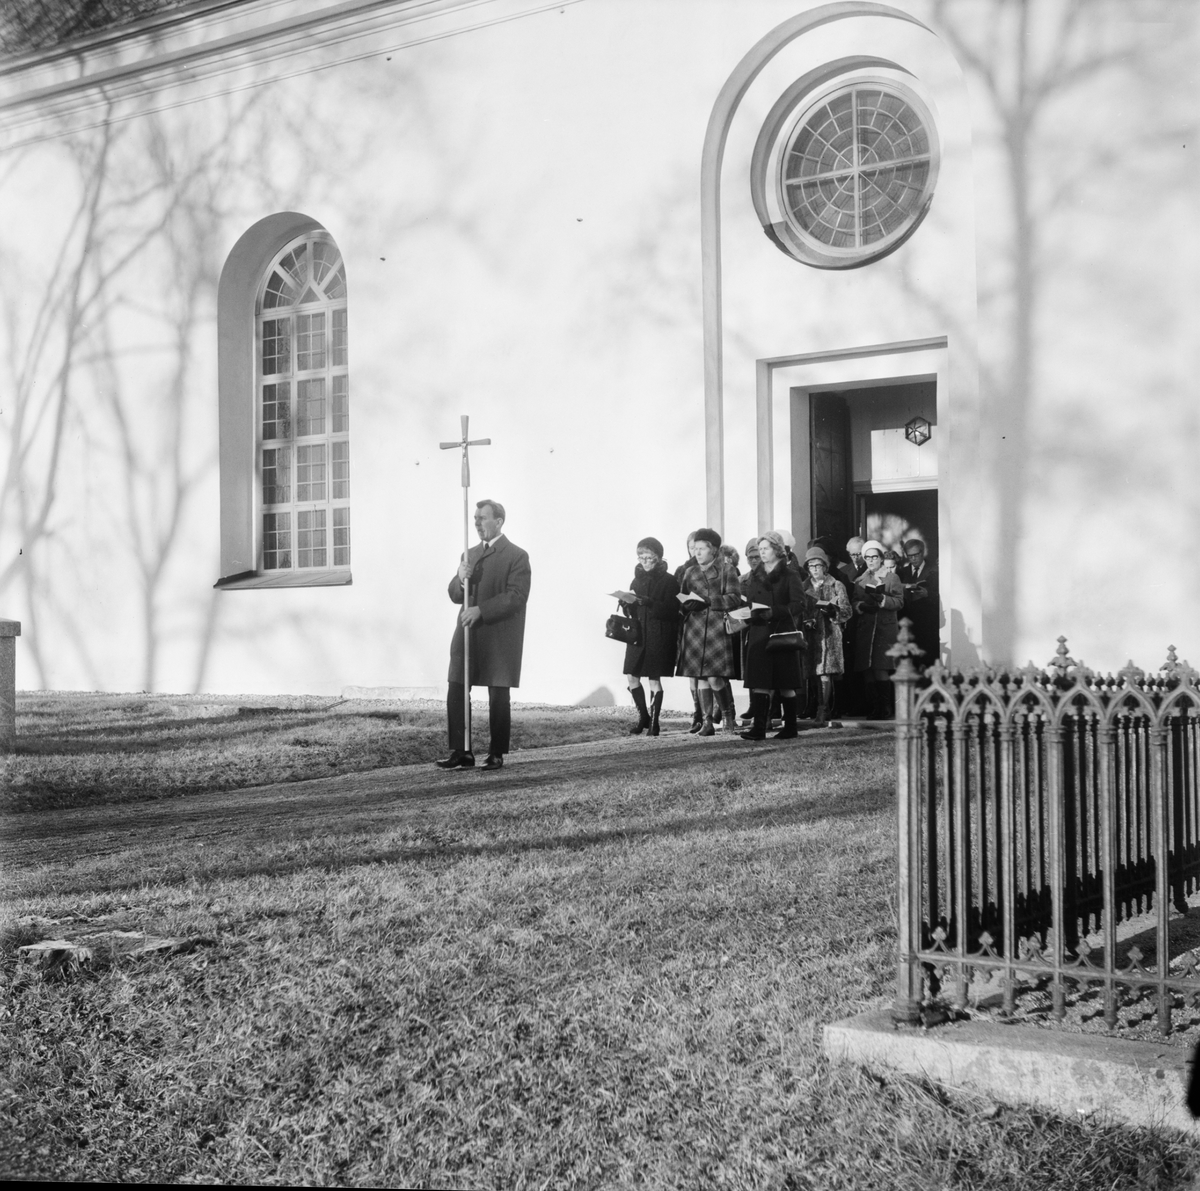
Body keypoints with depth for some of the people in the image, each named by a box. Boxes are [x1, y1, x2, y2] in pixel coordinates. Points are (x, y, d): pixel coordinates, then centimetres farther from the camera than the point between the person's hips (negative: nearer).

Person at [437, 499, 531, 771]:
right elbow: (455, 595, 16)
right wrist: (461, 579, -7)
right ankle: (461, 753, 6)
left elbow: (516, 597, -16)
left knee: (498, 698, 2)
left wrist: (481, 610, -23)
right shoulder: (470, 554, 16)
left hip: (499, 639, -6)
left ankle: (496, 755, 12)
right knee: (456, 695, 1)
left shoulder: (516, 556, -5)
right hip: (467, 634, 6)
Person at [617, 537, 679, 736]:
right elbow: (632, 612, 15)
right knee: (632, 675, 0)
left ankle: (654, 721, 9)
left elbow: (671, 610, -14)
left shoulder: (668, 580, -4)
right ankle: (643, 717, 17)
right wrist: (627, 604, -7)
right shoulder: (637, 579, 12)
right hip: (638, 632, 5)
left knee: (654, 678, -2)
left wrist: (649, 603, -25)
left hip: (659, 635, -5)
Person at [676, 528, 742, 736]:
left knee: (715, 678, -10)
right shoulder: (690, 572, 16)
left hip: (717, 630, -4)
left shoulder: (726, 570, 2)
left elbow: (735, 598, -7)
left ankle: (730, 717, 9)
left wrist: (707, 601, -14)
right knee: (700, 678, 2)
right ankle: (706, 722, 7)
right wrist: (687, 604, -6)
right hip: (694, 629, 4)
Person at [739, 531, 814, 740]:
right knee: (759, 683, -4)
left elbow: (799, 605, -11)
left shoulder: (790, 576, -1)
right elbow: (745, 601, 18)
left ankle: (790, 727, 11)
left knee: (785, 685, 1)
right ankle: (758, 728, -8)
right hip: (759, 634, 4)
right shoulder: (754, 576, 15)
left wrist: (774, 611, -22)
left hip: (783, 634, -4)